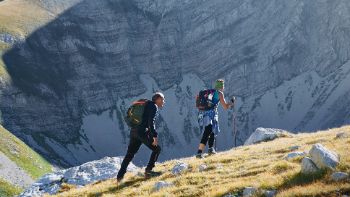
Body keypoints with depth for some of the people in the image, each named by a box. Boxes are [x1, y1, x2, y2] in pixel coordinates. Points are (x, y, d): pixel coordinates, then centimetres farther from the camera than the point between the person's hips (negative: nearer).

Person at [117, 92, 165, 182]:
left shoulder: (147, 106, 26)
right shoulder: (154, 107, -3)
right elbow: (151, 122, -16)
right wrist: (155, 136, -21)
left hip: (133, 131, 9)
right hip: (142, 132, -9)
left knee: (129, 154, 12)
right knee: (156, 148, 4)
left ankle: (120, 176, 10)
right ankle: (148, 170, -4)